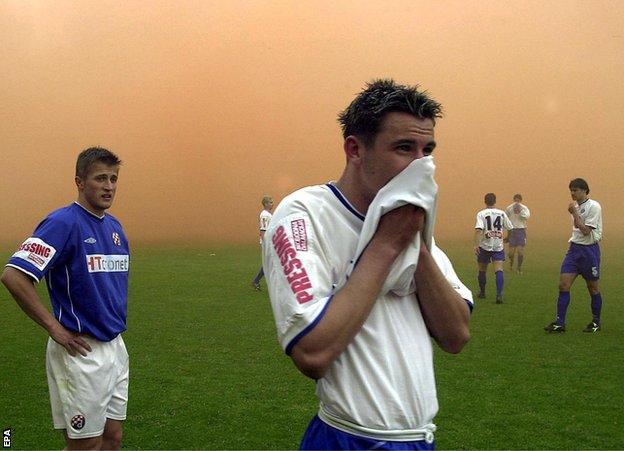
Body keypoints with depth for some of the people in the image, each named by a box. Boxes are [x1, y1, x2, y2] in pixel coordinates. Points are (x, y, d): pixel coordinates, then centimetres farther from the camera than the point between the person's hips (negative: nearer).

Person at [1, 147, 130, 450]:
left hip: (115, 346, 8)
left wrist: (116, 319, 13)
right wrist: (55, 329, -18)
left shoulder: (114, 226, 10)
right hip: (81, 352, -8)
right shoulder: (63, 223, -14)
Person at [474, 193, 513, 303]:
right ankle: (499, 294, -23)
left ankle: (482, 292, 30)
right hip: (498, 246, 1)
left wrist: (476, 244, -18)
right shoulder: (501, 213, 5)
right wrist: (506, 238, 30)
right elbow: (510, 228, 11)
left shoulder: (481, 214, -4)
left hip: (485, 246, -1)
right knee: (499, 270, -7)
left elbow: (478, 230, -16)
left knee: (482, 271, 16)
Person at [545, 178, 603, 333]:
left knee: (593, 288, 6)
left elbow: (586, 231, -19)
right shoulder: (576, 206, 12)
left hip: (589, 249, -7)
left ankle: (596, 322, 21)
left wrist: (574, 213, -17)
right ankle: (560, 323, -3)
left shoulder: (594, 207, -13)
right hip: (574, 248, 7)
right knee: (563, 285, -4)